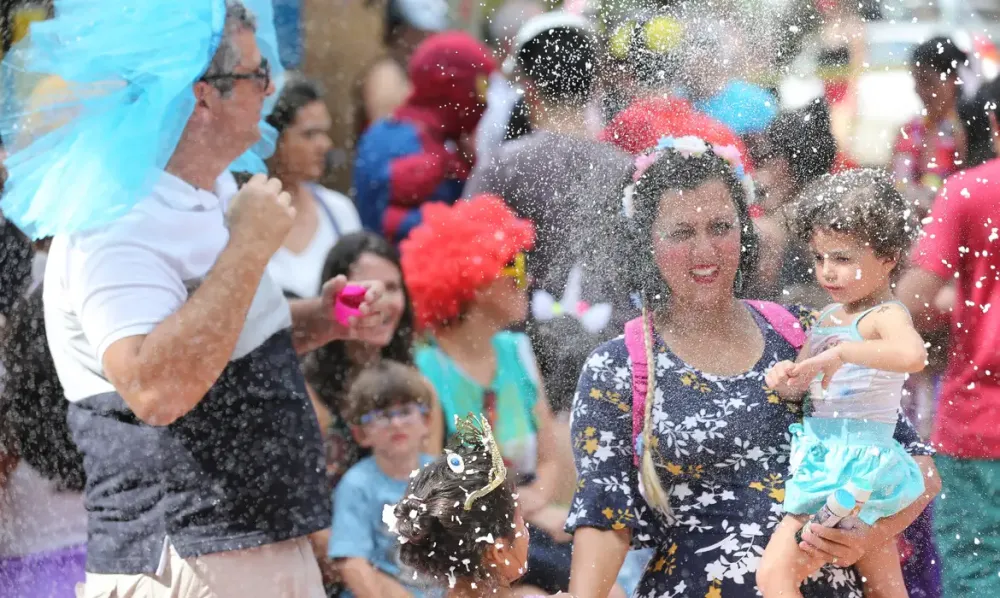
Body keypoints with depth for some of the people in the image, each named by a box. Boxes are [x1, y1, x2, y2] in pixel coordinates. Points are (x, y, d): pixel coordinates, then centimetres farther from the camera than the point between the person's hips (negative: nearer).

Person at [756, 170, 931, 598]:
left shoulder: (885, 316, -13)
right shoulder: (827, 317, 14)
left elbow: (913, 355, -36)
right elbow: (799, 385, 19)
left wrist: (841, 353, -35)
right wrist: (785, 377, -4)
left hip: (854, 470, -10)